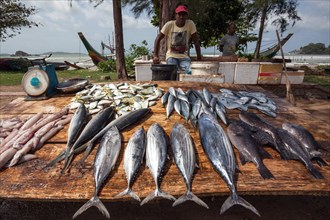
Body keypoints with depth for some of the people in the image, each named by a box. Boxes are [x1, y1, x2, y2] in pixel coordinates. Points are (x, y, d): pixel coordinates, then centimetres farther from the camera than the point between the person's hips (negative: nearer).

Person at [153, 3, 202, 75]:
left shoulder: (190, 24, -5)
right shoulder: (169, 25, -7)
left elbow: (196, 41, -1)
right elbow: (158, 39, -4)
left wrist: (199, 56, -4)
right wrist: (155, 55, -11)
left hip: (184, 57, 1)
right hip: (171, 56, -1)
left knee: (190, 72, -24)